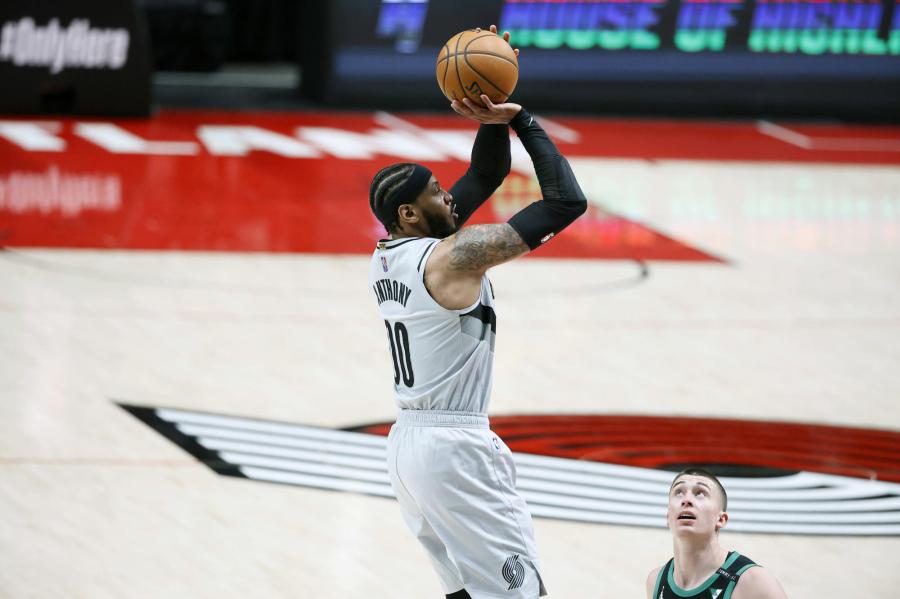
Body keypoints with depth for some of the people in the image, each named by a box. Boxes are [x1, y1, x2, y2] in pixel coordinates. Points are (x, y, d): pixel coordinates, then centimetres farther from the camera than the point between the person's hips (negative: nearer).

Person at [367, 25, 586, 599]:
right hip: (455, 448, -10)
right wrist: (522, 121, -10)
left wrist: (494, 119, 3)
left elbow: (486, 177, 18)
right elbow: (566, 202, -16)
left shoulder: (389, 254, 10)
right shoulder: (454, 256, -16)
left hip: (409, 440, 10)